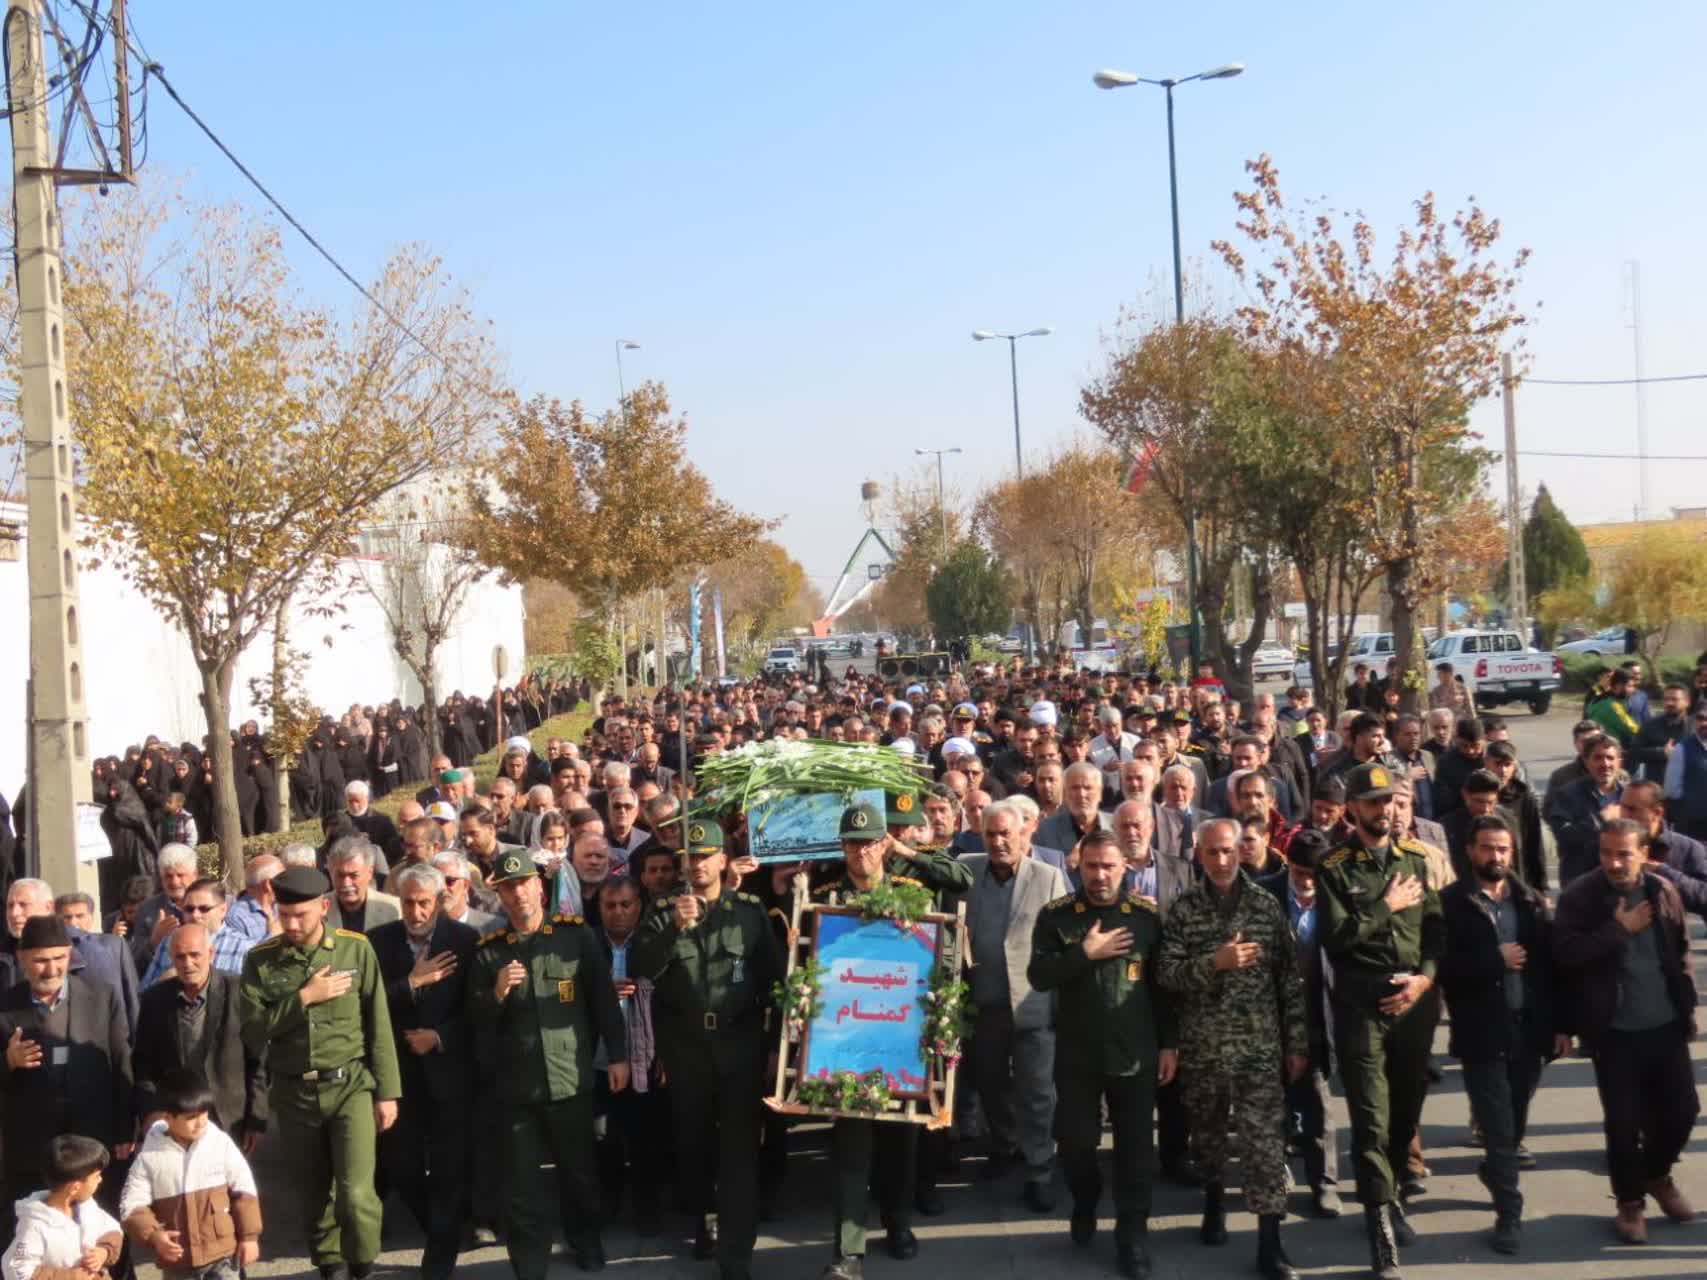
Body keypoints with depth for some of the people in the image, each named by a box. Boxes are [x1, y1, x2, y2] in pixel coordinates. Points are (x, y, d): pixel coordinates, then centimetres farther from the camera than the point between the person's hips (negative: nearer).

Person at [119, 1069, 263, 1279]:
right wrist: (153, 1235, -23)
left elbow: (244, 1190, 0)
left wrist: (249, 1236, -1)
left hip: (223, 1251, 0)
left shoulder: (221, 1143, -7)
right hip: (178, 1258, 0)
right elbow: (132, 1205, -7)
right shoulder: (149, 1156, -10)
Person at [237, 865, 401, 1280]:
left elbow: (378, 1025, 0)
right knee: (314, 1194, 13)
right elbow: (252, 1029, -8)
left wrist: (387, 1091, -1)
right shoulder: (260, 959, -1)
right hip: (294, 1093, 2)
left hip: (351, 1086, -2)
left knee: (355, 1194, -11)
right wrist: (304, 997, -15)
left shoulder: (356, 949, -4)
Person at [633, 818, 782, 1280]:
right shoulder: (664, 911, 2)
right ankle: (703, 1218, 38)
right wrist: (674, 929, -25)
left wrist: (771, 1033, -4)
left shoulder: (751, 909, 0)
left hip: (740, 1042, -1)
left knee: (740, 1146, -5)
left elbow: (774, 971, -1)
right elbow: (640, 968, -11)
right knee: (693, 1138, 14)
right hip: (686, 1045, 2)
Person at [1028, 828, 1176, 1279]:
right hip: (1077, 1054, 0)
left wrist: (1168, 1044, 2)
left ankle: (1132, 1237, 18)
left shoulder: (1147, 915, -1)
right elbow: (1038, 976, -9)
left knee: (1135, 1148, 5)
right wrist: (1086, 953, -18)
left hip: (1135, 1053, 0)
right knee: (1075, 1141, 8)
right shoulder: (1056, 915, -2)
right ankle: (1084, 1207, 37)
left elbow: (1164, 983, 4)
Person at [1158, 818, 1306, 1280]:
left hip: (1259, 1046, -1)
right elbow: (1166, 973, -9)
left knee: (1265, 1140, -5)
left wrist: (1297, 1043, 1)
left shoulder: (1266, 904, 0)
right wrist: (1215, 962, -23)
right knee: (1208, 1131, 16)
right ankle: (1214, 1204, 40)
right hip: (1201, 1046, 1)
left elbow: (1290, 978, 2)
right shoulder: (1184, 909, -1)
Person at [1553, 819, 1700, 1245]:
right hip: (1615, 1031, -3)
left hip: (1666, 1026, 4)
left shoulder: (1662, 891, 0)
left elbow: (1681, 952, 10)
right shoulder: (1579, 896, -11)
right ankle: (1630, 1202, 23)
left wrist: (1687, 1006, 7)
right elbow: (1565, 953, -21)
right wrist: (1618, 930, -21)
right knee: (1624, 1121, 3)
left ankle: (1657, 1175, 39)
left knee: (1682, 1109, 12)